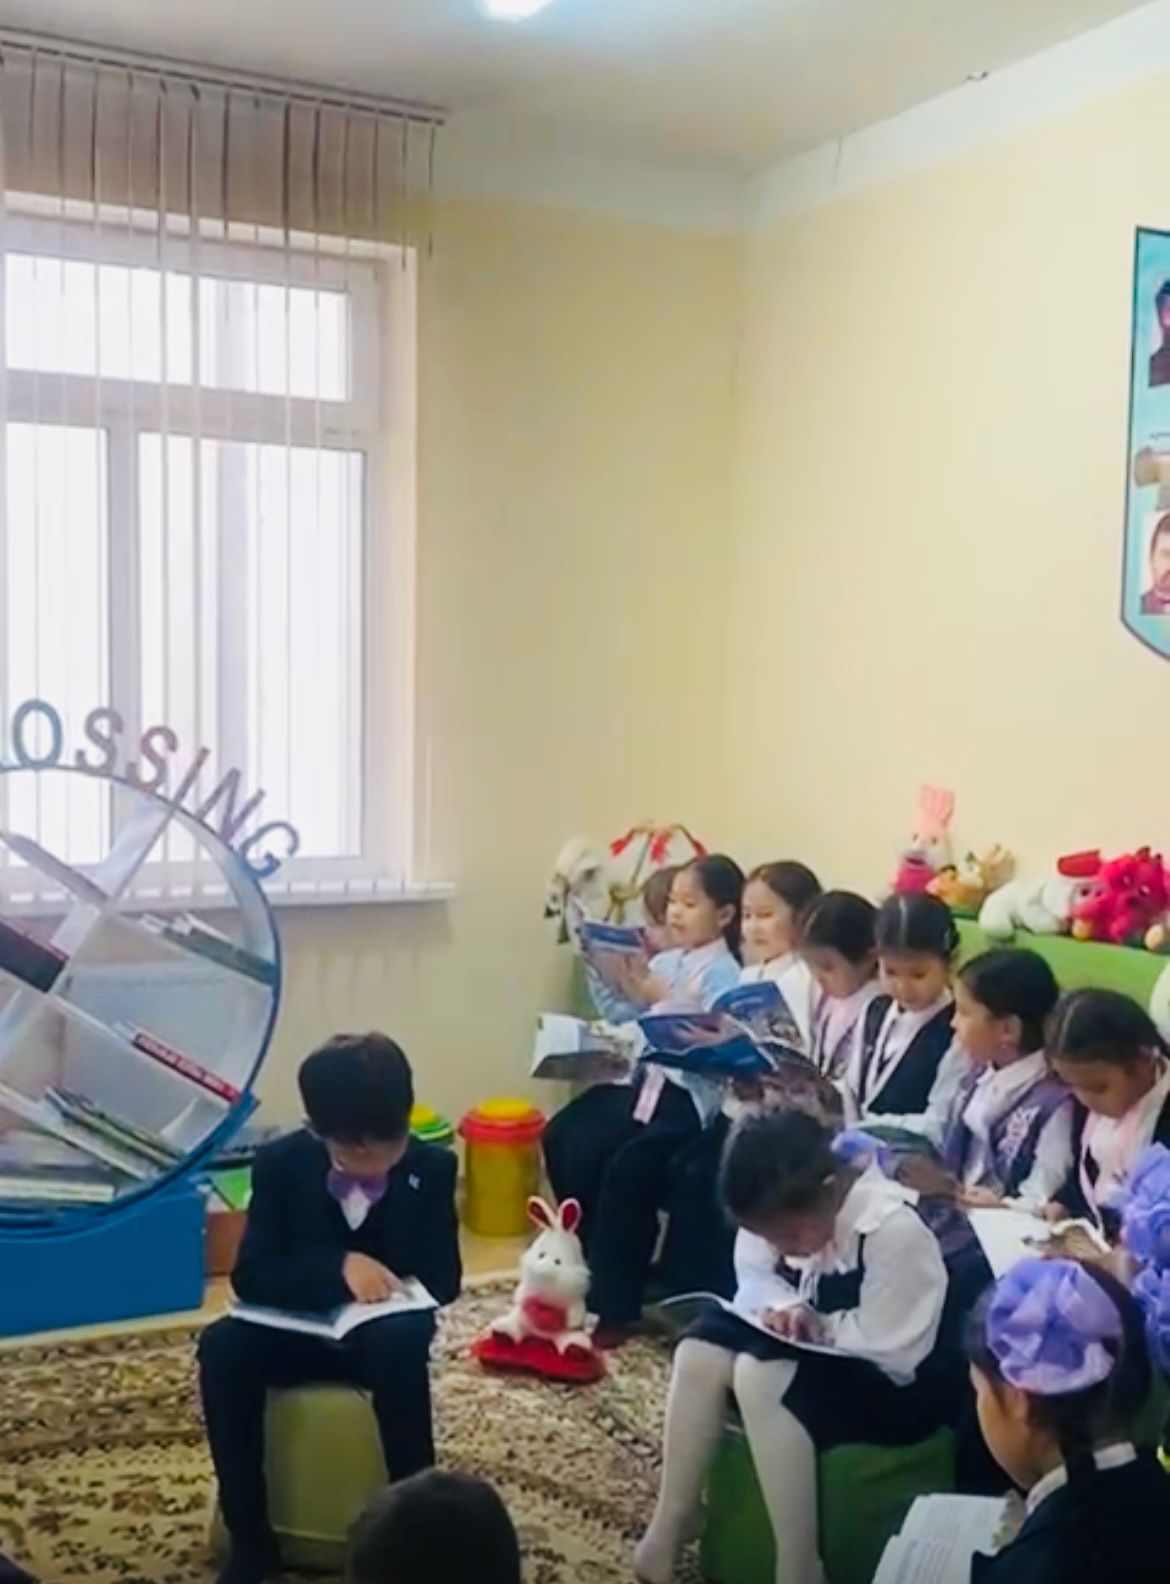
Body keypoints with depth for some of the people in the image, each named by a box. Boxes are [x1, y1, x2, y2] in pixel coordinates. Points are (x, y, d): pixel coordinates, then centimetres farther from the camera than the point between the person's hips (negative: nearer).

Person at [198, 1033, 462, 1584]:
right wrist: (338, 1268, -33)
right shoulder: (281, 1163, -9)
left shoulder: (431, 1168, -9)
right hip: (299, 1331, 1)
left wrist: (398, 1183, -25)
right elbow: (250, 1277, -15)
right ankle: (250, 1539, -17)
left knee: (400, 1342, -37)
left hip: (383, 1335, -1)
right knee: (221, 1346, -30)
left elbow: (442, 1282, -13)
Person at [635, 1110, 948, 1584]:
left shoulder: (894, 1228, -29)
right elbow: (754, 1276, 6)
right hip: (818, 1351, 8)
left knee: (760, 1375, -30)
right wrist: (784, 1308, -15)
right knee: (702, 1347, -12)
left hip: (890, 1384, -8)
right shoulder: (786, 1211, -6)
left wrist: (816, 1325, -18)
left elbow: (894, 1350, -26)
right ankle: (668, 1531, -4)